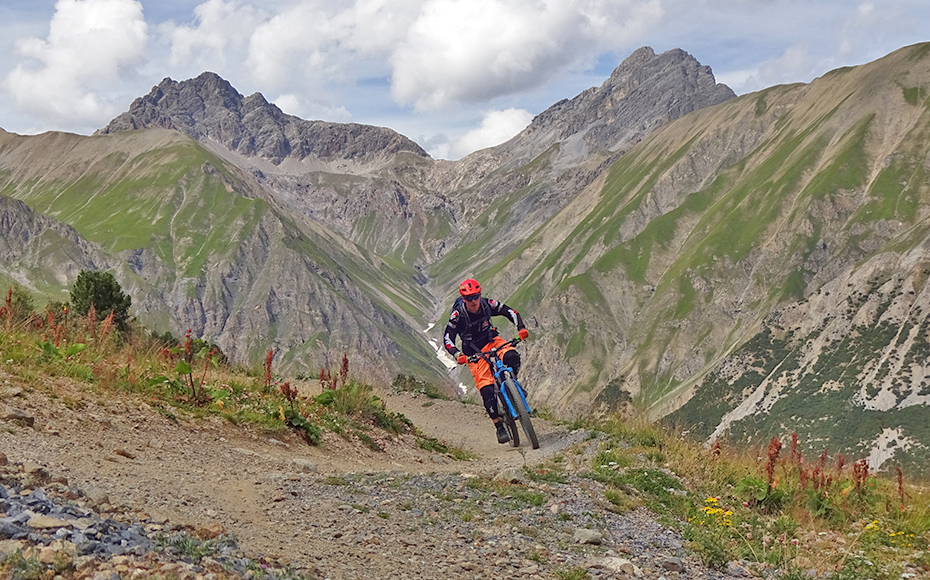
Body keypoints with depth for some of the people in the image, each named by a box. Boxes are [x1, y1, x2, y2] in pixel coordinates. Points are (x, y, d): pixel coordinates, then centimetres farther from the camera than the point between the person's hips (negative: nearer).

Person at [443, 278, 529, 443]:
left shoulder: (487, 304, -13)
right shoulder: (458, 314, -20)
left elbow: (511, 312, -5)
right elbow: (447, 338, -19)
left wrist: (521, 328, -21)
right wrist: (457, 354, -37)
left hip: (491, 341, 3)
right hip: (474, 352, -2)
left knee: (512, 356, -31)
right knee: (486, 390, -16)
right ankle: (499, 426, -6)